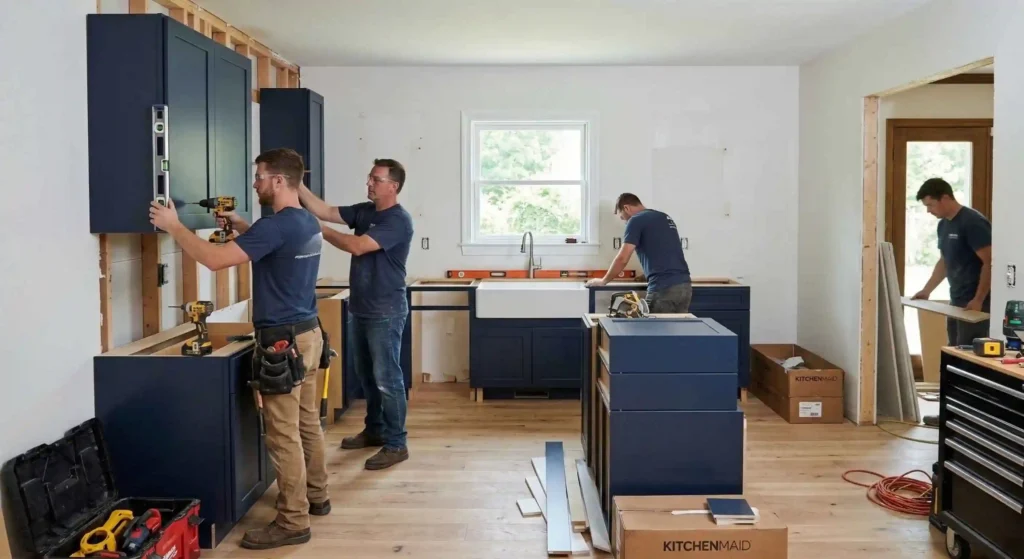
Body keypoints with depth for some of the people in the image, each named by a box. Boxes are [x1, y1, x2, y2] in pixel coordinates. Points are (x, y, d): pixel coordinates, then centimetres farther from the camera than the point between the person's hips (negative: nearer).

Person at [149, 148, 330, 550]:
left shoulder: (277, 225, -20)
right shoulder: (307, 222, 9)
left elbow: (215, 260, -24)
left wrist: (173, 226, -13)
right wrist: (238, 223, 22)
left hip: (283, 341, -10)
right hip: (308, 333, 10)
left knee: (284, 435, -2)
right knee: (307, 423, 19)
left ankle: (293, 522, 6)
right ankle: (316, 497, 31)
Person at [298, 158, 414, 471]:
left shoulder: (399, 220, -16)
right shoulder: (364, 211, 10)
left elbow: (357, 246, -23)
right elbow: (325, 211, 3)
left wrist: (319, 230, -16)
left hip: (385, 312, -9)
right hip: (360, 308, 9)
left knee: (387, 378, -4)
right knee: (366, 375, 18)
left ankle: (396, 445, 4)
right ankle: (374, 430, 32)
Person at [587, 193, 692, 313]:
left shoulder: (636, 220, -1)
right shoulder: (665, 217, 23)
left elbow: (622, 259, -5)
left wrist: (603, 281, 9)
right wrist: (646, 274, 43)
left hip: (663, 288, -7)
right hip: (684, 285, 7)